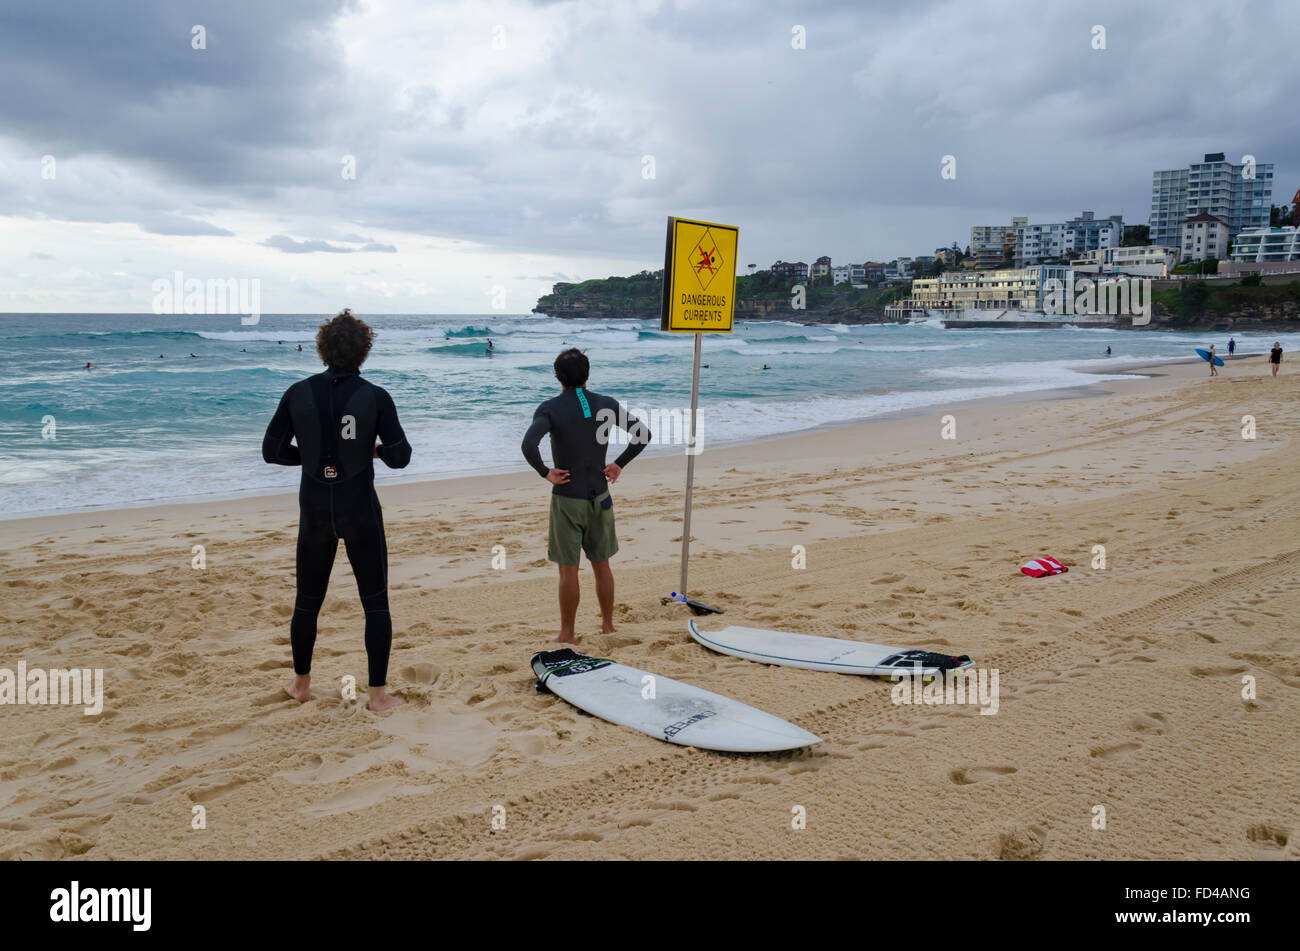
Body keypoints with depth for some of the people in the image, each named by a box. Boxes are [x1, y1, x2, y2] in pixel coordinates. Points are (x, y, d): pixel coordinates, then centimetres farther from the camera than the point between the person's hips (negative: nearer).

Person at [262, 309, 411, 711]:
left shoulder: (298, 394, -4)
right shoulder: (375, 397, -11)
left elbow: (272, 450, 0)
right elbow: (400, 457, -10)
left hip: (315, 512, 3)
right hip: (361, 512, -2)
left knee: (308, 600, 18)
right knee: (375, 602, 9)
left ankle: (301, 683, 32)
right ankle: (377, 693, 12)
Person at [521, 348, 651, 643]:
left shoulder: (550, 409, -11)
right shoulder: (607, 404, 0)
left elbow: (528, 445, -28)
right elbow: (643, 434, 1)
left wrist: (545, 473, -13)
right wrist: (619, 464, 5)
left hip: (567, 499, -4)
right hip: (600, 497, 4)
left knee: (568, 570, 5)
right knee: (602, 565, 17)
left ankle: (567, 634, 14)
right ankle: (607, 625, 29)